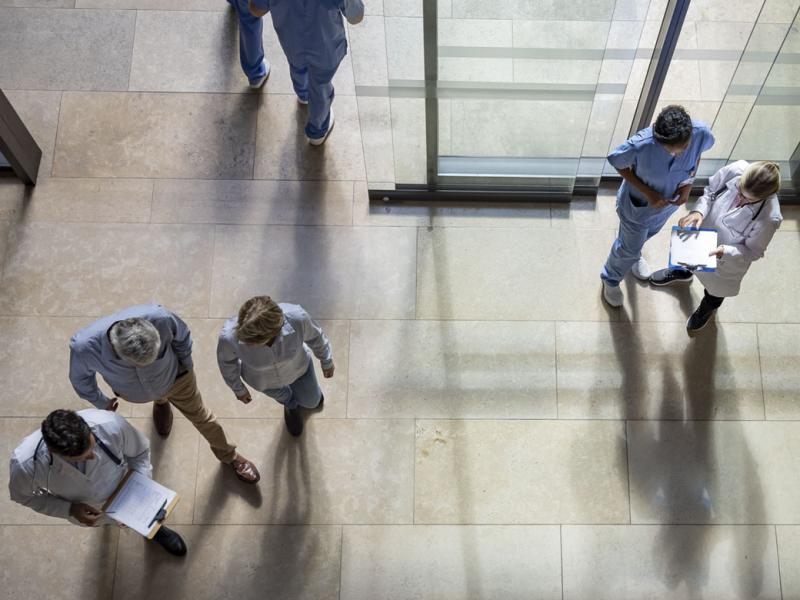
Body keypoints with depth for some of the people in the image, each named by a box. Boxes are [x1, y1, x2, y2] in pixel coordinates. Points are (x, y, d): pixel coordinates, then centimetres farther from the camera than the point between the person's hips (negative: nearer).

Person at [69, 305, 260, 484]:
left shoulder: (159, 318, -47)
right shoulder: (84, 346, -44)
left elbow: (182, 336, -19)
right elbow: (81, 377, -16)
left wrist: (187, 364, -3)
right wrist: (101, 403, 0)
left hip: (174, 376, -1)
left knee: (199, 415, 20)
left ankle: (229, 455, 48)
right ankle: (161, 402, 73)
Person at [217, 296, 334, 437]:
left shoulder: (297, 318, -43)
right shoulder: (230, 335, -42)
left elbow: (313, 336, -18)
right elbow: (227, 359, -16)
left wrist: (327, 361, 2)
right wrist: (238, 389, 2)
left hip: (297, 366, 1)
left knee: (311, 401, 30)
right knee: (282, 395, 33)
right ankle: (291, 404, 69)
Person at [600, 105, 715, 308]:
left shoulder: (701, 133, -34)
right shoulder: (641, 145, -45)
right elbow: (617, 163, -22)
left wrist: (689, 183, -21)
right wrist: (646, 191, -28)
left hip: (669, 201, 4)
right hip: (638, 204, -4)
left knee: (649, 233, 36)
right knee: (629, 248, 24)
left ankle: (634, 256, 71)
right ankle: (611, 279, 57)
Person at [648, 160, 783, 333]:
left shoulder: (768, 218, -41)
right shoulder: (736, 169, -34)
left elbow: (753, 251, -22)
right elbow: (710, 191, -13)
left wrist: (724, 252, -37)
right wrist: (698, 211, -31)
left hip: (728, 261, -3)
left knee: (716, 286, 29)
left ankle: (708, 308, 66)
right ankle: (683, 272, 74)